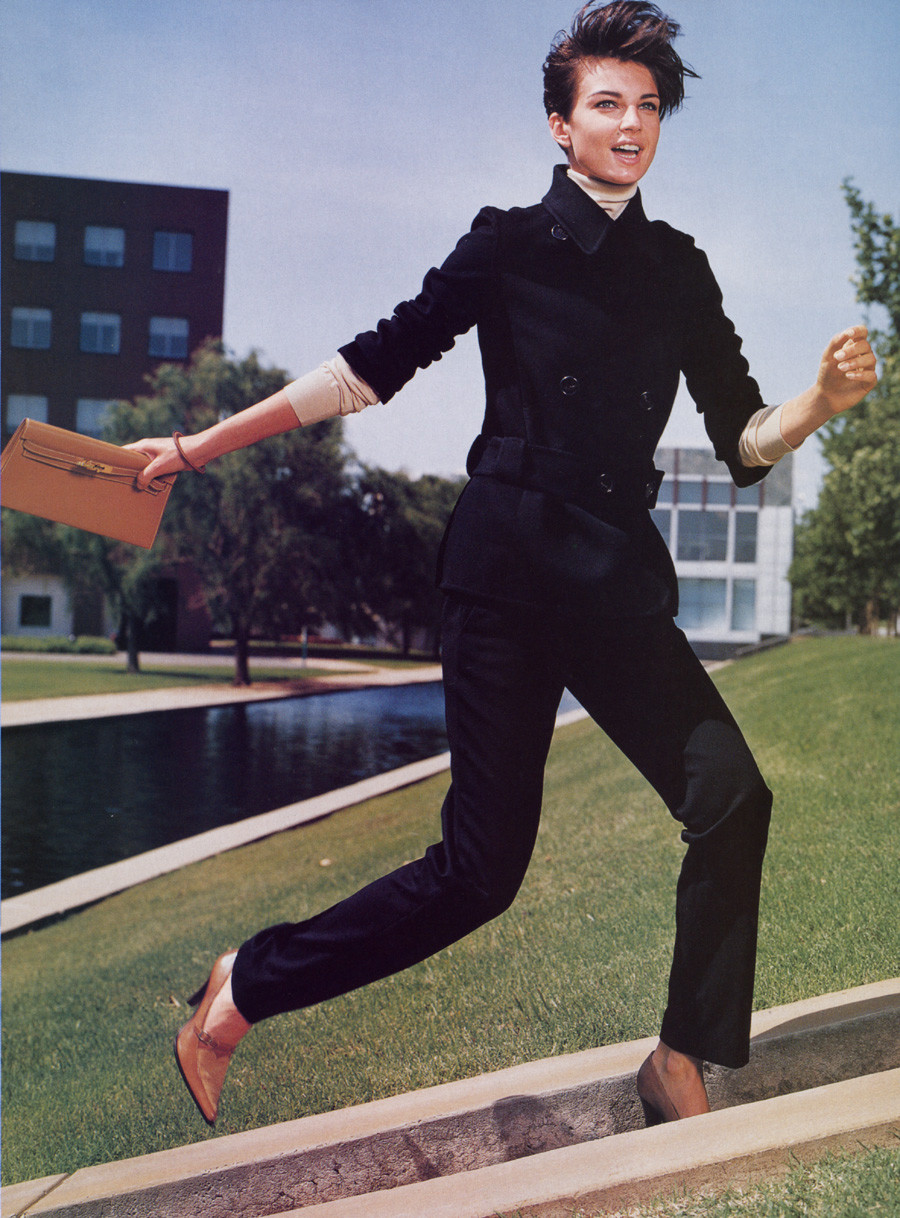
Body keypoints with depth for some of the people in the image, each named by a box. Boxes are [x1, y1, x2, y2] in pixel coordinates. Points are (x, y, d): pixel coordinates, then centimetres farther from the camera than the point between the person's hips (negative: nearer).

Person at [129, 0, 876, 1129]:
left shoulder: (679, 269, 14)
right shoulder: (509, 243, 1)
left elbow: (744, 437, 13)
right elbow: (372, 366, -2)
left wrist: (826, 396, -8)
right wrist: (200, 446, -5)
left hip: (623, 578, 5)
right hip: (510, 569, -5)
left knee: (730, 796, -13)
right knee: (482, 866, -5)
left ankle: (681, 1068, 2)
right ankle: (241, 990, 13)